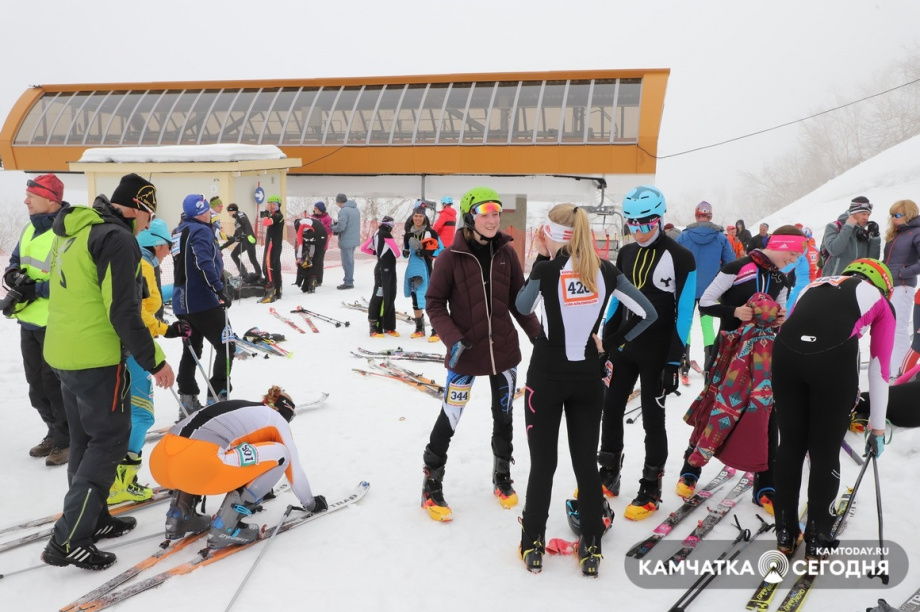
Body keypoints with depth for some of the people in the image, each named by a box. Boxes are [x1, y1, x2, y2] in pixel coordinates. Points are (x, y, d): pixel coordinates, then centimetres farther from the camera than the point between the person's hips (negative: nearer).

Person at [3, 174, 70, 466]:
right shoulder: (31, 228, 9)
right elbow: (16, 260, 19)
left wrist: (34, 290, -24)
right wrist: (13, 274, -3)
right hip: (29, 321, 9)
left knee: (56, 385, 1)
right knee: (37, 386, 17)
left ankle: (68, 441, 16)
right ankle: (55, 433, 32)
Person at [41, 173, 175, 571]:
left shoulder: (71, 231, 11)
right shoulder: (118, 240, -18)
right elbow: (123, 313, -21)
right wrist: (155, 361, -14)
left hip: (61, 353, 9)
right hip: (97, 358, -9)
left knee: (86, 440, 19)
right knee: (109, 442, 1)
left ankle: (93, 519, 31)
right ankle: (68, 539, 1)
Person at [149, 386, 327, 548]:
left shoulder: (237, 409, 36)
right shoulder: (277, 419, 19)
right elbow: (294, 469, 25)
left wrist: (258, 491, 68)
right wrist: (310, 503, 43)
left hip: (159, 463, 8)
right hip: (194, 466, -8)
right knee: (278, 455, 9)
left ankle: (180, 515, 24)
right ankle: (226, 527, 4)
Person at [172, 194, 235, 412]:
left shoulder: (180, 231, 15)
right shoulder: (200, 230, -13)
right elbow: (204, 263, -27)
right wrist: (220, 289, -25)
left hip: (182, 303, 9)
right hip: (203, 302, -9)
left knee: (191, 349, 16)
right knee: (227, 346, -2)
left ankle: (188, 400, 17)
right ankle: (217, 398, -3)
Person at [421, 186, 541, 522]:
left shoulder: (506, 253, -2)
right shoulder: (452, 256, -12)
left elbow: (518, 299, 6)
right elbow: (434, 302, -8)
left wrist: (538, 335, 1)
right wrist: (453, 339, -19)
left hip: (504, 350, 4)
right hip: (466, 354, -4)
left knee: (504, 418, 17)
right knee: (449, 419, 2)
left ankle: (502, 479, 38)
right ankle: (432, 488, 20)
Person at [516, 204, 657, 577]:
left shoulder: (549, 268, -13)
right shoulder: (605, 270, -1)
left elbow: (523, 307, -2)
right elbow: (648, 313, 1)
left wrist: (541, 259, -1)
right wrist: (611, 344, 5)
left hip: (546, 375, -3)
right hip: (588, 377, 3)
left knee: (542, 462, 8)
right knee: (586, 462, 11)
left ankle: (533, 545, 18)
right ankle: (591, 549, 18)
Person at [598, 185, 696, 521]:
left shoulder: (681, 258, -11)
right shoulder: (626, 253, 6)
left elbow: (684, 313, -13)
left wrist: (674, 361, -15)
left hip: (657, 352, -6)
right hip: (623, 345, 6)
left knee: (652, 419, 3)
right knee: (611, 409, 11)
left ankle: (650, 490, 17)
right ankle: (608, 476, 28)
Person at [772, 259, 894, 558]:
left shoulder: (817, 285, 35)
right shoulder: (882, 303, 27)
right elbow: (879, 368, 25)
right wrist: (878, 427, 34)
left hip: (785, 350, 3)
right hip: (835, 355, -3)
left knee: (790, 445, 18)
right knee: (825, 453, 15)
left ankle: (785, 533, 31)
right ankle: (817, 539, 27)